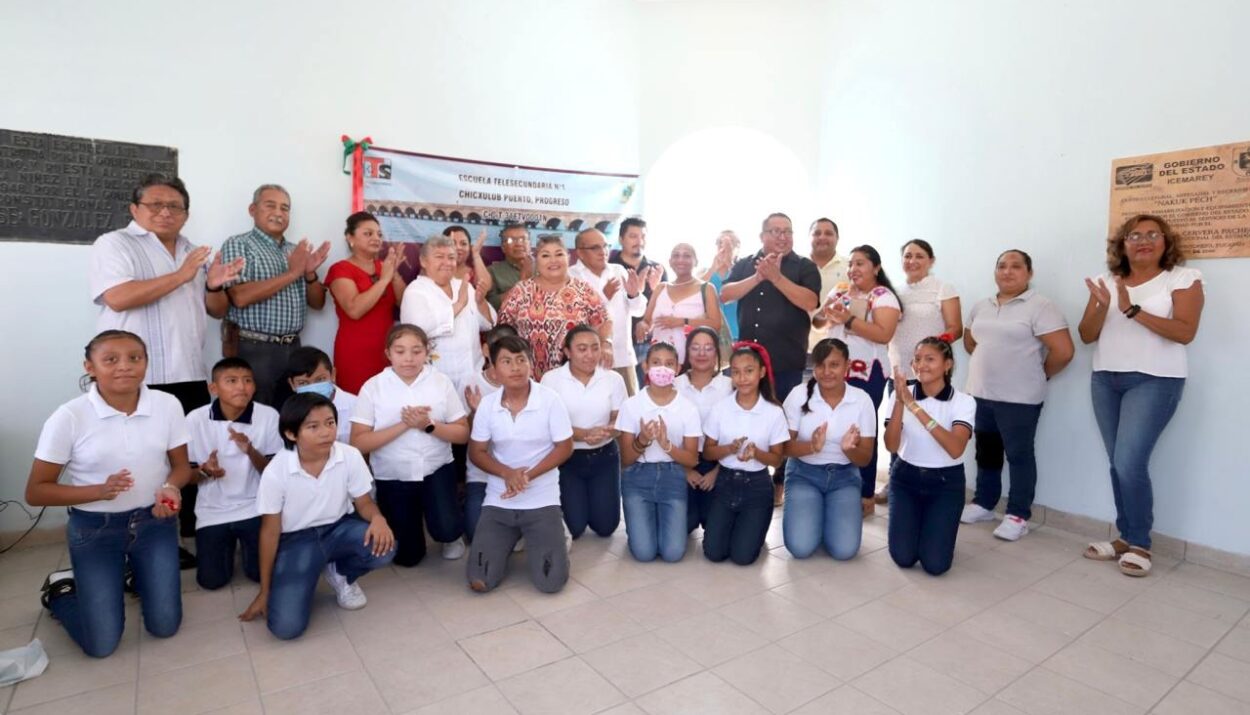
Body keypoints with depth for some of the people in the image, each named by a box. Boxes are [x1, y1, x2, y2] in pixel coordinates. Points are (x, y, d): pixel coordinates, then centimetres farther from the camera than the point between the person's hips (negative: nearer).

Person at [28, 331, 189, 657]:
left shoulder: (167, 405, -11)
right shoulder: (69, 417, -17)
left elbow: (181, 465, 1)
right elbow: (35, 492, -10)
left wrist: (171, 488, -22)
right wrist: (99, 491, -26)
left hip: (154, 521, 2)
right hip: (94, 528, -2)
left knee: (165, 627, 4)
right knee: (101, 644, 0)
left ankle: (133, 572, 34)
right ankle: (62, 588, 30)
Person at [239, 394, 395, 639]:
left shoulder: (350, 456, -17)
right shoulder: (276, 471, -19)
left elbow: (364, 502, -3)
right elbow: (270, 531, -8)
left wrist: (378, 518, -30)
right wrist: (264, 591, -1)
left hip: (338, 528, 2)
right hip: (296, 540, -2)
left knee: (382, 546, -30)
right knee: (286, 626, -20)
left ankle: (340, 574, 5)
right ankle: (305, 581, 15)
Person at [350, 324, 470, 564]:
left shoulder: (441, 382, -6)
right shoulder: (373, 387, -10)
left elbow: (463, 434, -5)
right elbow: (358, 443, -14)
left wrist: (429, 425, -22)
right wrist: (404, 425, -23)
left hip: (436, 469, 0)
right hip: (392, 477, 1)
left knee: (445, 528, -24)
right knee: (407, 556, 11)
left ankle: (453, 536, 15)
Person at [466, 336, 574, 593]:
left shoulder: (550, 400, -12)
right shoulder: (487, 404, -4)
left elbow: (564, 447, -7)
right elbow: (476, 452, 2)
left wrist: (528, 475, -19)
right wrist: (508, 474, -17)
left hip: (542, 500, -2)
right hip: (498, 501, 2)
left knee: (550, 583, -11)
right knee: (479, 582, -4)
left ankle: (551, 538, 21)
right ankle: (511, 539, 25)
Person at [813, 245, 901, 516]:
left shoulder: (883, 296, -6)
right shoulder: (839, 292, 13)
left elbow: (884, 334, -18)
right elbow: (818, 322, 15)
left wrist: (849, 320, -24)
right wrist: (824, 311, -6)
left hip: (866, 372, -5)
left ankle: (866, 497, 9)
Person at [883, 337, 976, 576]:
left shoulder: (963, 401, -11)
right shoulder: (901, 395, -7)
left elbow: (956, 449, -28)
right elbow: (891, 446, -18)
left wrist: (915, 407, -34)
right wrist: (900, 402, -30)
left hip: (946, 482, -1)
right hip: (906, 477, 1)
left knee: (935, 564, -11)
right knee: (903, 558, -10)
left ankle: (938, 529, 22)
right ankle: (914, 524, 23)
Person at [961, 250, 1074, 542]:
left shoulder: (1040, 307, -11)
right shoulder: (981, 307, 9)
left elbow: (1063, 351, -16)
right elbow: (970, 340, 24)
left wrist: (1040, 375, -3)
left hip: (1019, 398, -6)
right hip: (980, 393, 6)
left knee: (1019, 455, 2)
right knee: (986, 452, 15)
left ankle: (1018, 515, 13)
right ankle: (983, 504, 27)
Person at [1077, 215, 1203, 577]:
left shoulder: (1183, 278, -2)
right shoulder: (1107, 281, 8)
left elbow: (1185, 332, -13)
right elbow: (1087, 335, 4)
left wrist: (1133, 310, -21)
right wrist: (1102, 305, -14)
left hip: (1154, 381, -4)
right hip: (1105, 380, 4)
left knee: (1130, 463, -11)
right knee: (1119, 464, 6)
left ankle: (1139, 544, 6)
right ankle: (1126, 537, 18)